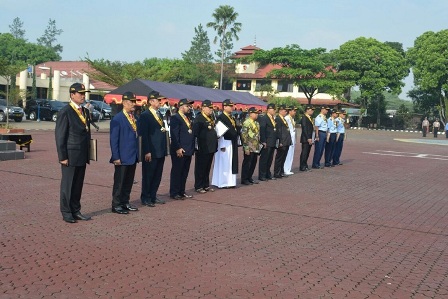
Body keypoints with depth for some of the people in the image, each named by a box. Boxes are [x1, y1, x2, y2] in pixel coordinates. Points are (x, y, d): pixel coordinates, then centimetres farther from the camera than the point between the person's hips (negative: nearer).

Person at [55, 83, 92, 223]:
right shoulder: (65, 112, -10)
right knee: (67, 185, 3)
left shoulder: (85, 111, 13)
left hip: (82, 156, 7)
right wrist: (62, 157, -14)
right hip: (70, 156, -7)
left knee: (78, 185, 12)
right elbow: (59, 136, -11)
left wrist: (88, 154, 13)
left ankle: (76, 211, 20)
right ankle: (66, 213, 12)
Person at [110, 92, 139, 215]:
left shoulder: (134, 118, 12)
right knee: (119, 182, 1)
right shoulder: (117, 119, -11)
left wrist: (137, 154, 11)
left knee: (129, 181, 13)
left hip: (133, 157, 7)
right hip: (122, 157, -7)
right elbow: (113, 140, -12)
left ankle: (125, 203, 24)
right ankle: (116, 205, 10)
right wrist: (116, 157, -16)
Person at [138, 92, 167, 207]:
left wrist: (164, 149, 12)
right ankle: (145, 198, 13)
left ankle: (153, 196, 24)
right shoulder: (145, 115, -10)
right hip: (151, 152, -8)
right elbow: (144, 135, -14)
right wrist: (147, 152, -18)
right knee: (148, 175, 3)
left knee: (157, 175, 13)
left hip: (161, 151, 8)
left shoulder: (159, 114, 15)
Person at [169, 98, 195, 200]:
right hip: (179, 151, -8)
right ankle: (174, 193, 7)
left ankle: (181, 192, 21)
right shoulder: (175, 118, -10)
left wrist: (192, 149, 12)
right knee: (176, 172, 0)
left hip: (188, 150, 8)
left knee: (185, 172, 13)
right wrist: (178, 148, -21)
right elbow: (174, 134, -16)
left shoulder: (188, 118, 17)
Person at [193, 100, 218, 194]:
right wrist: (197, 145, -19)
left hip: (211, 148, 8)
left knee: (207, 168, 14)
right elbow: (195, 133, -15)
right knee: (200, 168, 1)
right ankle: (198, 187, 8)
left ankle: (206, 185, 23)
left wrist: (215, 145, 18)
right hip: (202, 148, -8)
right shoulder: (199, 118, -10)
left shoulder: (211, 118, 15)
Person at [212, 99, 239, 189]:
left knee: (230, 163, 12)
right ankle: (222, 183, 3)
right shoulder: (221, 117, -12)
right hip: (225, 143, -9)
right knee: (224, 163, -4)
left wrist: (236, 143, 15)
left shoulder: (232, 118, 16)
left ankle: (229, 182, 18)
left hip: (232, 144, 9)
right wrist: (222, 145, -20)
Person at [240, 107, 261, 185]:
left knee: (253, 163, 12)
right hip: (249, 148, -8)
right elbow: (244, 135, -17)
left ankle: (249, 178, 24)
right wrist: (246, 148, -19)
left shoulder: (256, 123, 14)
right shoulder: (246, 122, -13)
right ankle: (244, 179, 8)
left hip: (256, 148, 8)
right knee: (247, 163, -1)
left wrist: (258, 146, 18)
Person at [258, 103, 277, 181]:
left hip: (272, 143, 9)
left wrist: (275, 141, 13)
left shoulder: (273, 119, 16)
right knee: (264, 159, -3)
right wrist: (263, 142, -19)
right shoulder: (263, 118, -10)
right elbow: (262, 131, -15)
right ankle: (261, 176, 3)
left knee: (270, 160, 15)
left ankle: (268, 174, 24)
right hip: (267, 143, -8)